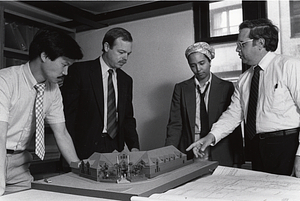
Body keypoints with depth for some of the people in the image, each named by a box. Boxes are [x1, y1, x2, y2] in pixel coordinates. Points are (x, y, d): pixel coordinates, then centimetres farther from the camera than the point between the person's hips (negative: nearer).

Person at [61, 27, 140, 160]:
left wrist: (134, 147, -1)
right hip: (85, 148, -4)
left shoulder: (126, 80, 10)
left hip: (115, 148, 4)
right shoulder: (80, 71, -5)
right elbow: (67, 113, -7)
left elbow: (128, 118, 13)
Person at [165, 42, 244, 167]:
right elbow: (175, 125, 2)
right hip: (189, 158, 1)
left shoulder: (226, 87, 2)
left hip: (220, 157, -1)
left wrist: (237, 160, -2)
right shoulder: (181, 89, 5)